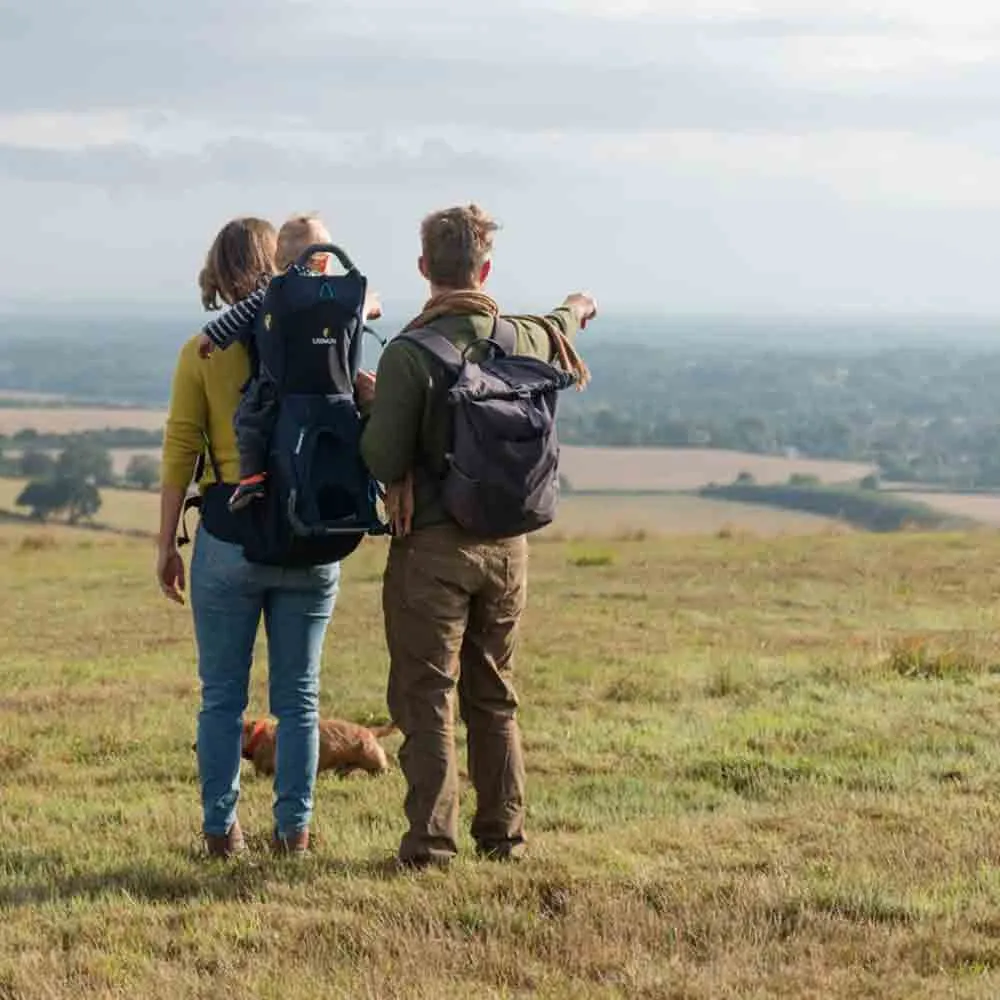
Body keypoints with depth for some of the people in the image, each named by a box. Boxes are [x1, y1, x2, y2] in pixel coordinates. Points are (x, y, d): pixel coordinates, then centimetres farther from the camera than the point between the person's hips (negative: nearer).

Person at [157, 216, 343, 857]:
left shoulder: (201, 353, -5)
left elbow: (180, 452, -3)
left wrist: (167, 543, 3)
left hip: (230, 537, -1)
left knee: (222, 696, 9)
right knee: (298, 695, 10)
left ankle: (222, 829, 12)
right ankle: (295, 828, 13)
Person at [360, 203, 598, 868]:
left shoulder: (409, 354, -16)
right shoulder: (523, 338, 1)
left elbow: (382, 458, -17)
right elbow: (558, 332, 27)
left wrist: (373, 407, 3)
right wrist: (578, 309, 50)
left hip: (432, 545, -5)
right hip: (506, 544, 5)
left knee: (426, 696, 1)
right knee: (495, 696, 16)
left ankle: (432, 843, -1)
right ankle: (504, 834, 20)